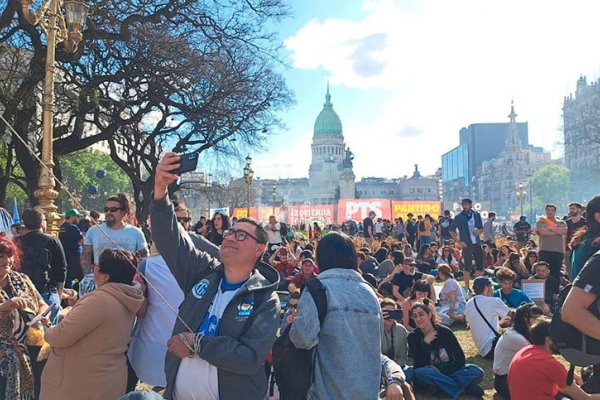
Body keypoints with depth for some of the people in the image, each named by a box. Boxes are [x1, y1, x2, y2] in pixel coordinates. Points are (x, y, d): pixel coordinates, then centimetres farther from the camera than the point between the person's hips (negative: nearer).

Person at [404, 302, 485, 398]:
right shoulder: (413, 337, -8)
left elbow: (460, 360, -10)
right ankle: (463, 389, -27)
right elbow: (421, 365, -18)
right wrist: (426, 342, -23)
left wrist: (442, 372, -18)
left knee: (477, 371, -23)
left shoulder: (445, 332, -9)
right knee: (421, 372, -36)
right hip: (427, 374, 0)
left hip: (448, 371, 0)